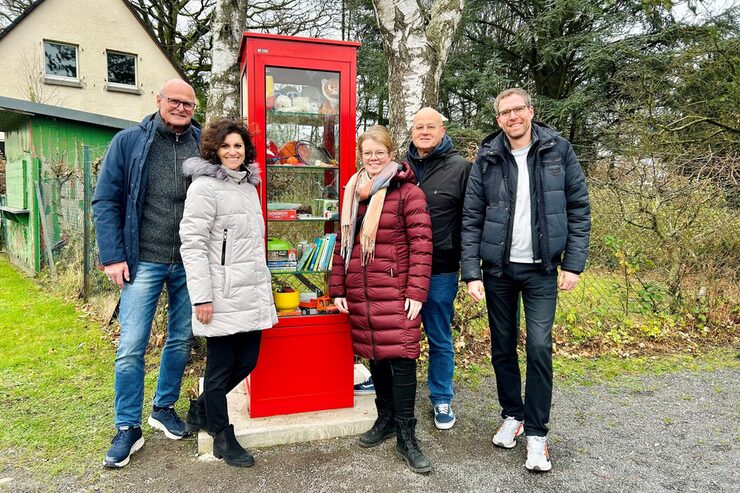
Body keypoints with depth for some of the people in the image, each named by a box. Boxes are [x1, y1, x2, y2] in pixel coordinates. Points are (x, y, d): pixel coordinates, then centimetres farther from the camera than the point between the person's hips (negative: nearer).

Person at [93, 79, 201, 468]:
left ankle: (164, 408, 33)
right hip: (144, 261, -2)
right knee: (131, 348, -1)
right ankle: (128, 428, 16)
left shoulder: (204, 145, 3)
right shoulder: (129, 142, -1)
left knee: (181, 341, 13)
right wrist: (113, 256, -8)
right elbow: (105, 201, -2)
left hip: (190, 264, 3)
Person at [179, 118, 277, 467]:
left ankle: (202, 410, 37)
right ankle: (223, 438, 24)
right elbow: (192, 244, -13)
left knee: (247, 361, 13)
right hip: (223, 296, -8)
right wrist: (202, 297, -18)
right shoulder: (205, 186, -8)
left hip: (253, 293, 8)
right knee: (221, 367, 6)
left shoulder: (249, 184, 16)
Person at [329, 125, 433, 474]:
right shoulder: (353, 193, 13)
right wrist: (337, 288, 10)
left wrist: (416, 291, -16)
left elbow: (421, 244, -10)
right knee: (374, 355, 14)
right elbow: (343, 243, 15)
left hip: (395, 291, -5)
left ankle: (406, 436, 8)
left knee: (401, 357, -4)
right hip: (359, 292, 6)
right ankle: (385, 418, 32)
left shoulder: (408, 193, -5)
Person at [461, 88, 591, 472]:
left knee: (539, 348, -4)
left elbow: (579, 209, 1)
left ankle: (536, 433, 11)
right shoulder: (487, 159, 0)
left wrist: (574, 263, -5)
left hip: (541, 269, -1)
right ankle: (512, 415, 30)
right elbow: (471, 220, -2)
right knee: (502, 347, 10)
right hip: (498, 269, 2)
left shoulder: (558, 150, -1)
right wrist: (471, 273, -8)